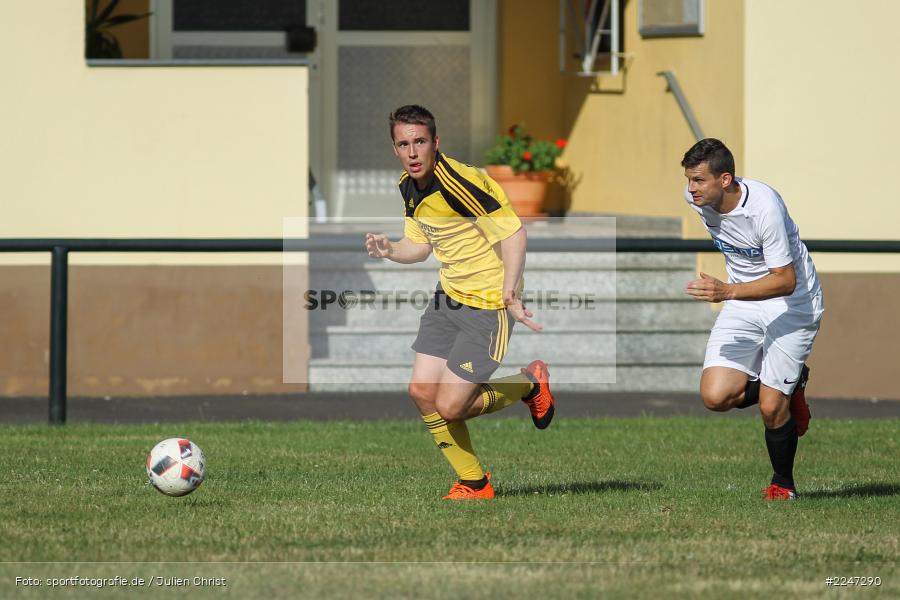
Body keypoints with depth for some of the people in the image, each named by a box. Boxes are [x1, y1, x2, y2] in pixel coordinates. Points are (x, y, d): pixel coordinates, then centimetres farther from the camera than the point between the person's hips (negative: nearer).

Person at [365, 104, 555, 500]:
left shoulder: (460, 183, -24)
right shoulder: (408, 187, 4)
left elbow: (513, 233, -26)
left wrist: (509, 293, -37)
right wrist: (389, 251, -6)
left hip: (488, 304, -9)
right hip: (449, 296, 9)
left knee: (449, 407, -10)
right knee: (422, 392, 3)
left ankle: (530, 385, 16)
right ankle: (474, 483, 19)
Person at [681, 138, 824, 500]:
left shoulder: (764, 207, -30)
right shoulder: (696, 197, -10)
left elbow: (786, 280, -28)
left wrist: (727, 292, -40)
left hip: (792, 306, -6)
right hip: (742, 305, 6)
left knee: (771, 407, -11)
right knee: (715, 396, -13)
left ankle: (783, 483, 17)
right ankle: (788, 387, 16)